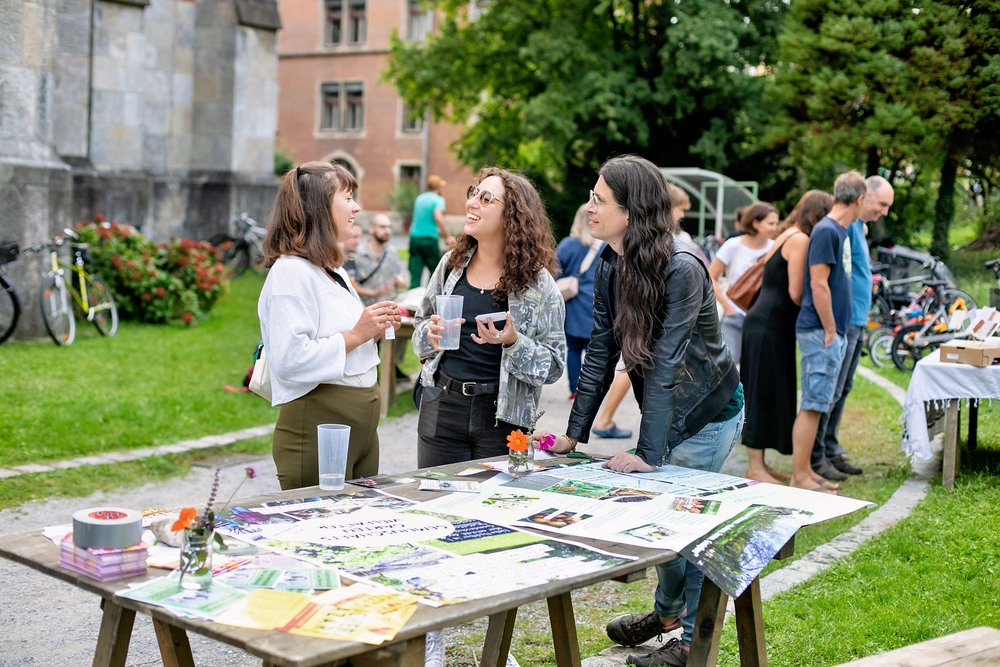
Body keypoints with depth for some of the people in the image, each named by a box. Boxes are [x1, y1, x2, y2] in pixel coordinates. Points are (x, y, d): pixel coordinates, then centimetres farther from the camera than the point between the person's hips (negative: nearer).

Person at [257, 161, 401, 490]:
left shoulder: (335, 272, 18)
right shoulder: (291, 272, -14)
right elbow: (290, 360, -25)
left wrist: (373, 331, 7)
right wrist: (356, 335, -18)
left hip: (361, 422, 10)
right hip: (317, 426, -10)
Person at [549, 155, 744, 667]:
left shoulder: (681, 269, -28)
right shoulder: (610, 266, -6)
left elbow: (666, 362, -30)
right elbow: (600, 352, -3)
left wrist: (647, 452, -30)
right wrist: (574, 433, -5)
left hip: (708, 414, -7)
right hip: (665, 410, 7)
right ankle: (667, 612, 38)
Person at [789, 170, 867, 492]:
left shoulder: (841, 231, 15)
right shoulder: (826, 231, -14)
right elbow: (819, 286, -19)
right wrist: (830, 331, -17)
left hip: (833, 332, 10)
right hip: (820, 332, -10)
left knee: (816, 405, 12)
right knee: (812, 405, -7)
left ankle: (805, 471, 19)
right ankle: (800, 478, -3)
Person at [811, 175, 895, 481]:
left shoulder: (859, 226, 17)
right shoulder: (844, 224, -15)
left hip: (856, 322, 10)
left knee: (842, 389, 14)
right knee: (831, 390, -6)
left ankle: (831, 450, 21)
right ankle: (815, 456, 0)